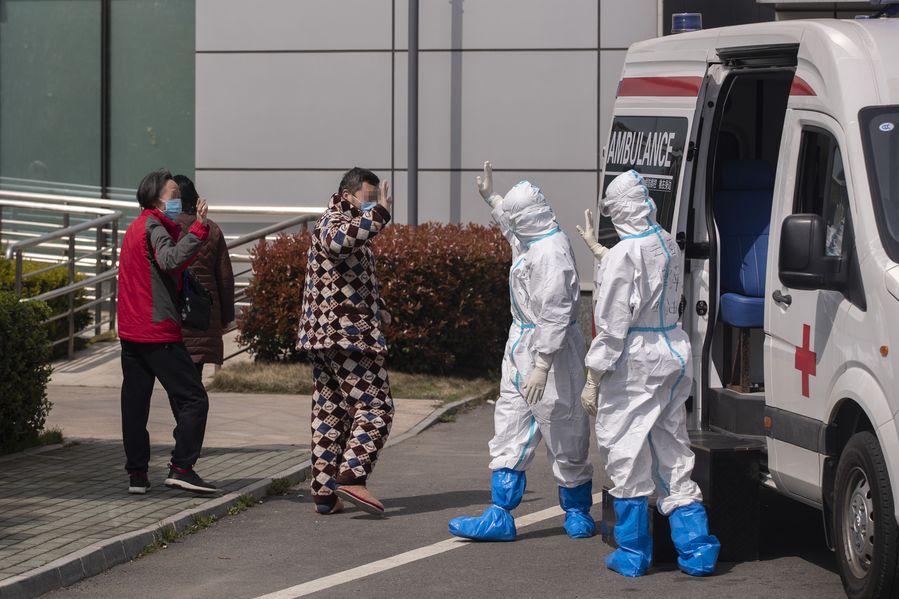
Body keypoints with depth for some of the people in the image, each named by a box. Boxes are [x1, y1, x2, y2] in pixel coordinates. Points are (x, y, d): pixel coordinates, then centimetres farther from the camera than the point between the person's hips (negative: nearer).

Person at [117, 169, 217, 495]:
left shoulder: (135, 228, 20)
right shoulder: (154, 227, -10)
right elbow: (170, 259, -30)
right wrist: (199, 227, -35)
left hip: (131, 333, 10)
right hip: (158, 332, -10)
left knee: (135, 402, 9)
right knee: (193, 398, -6)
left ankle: (137, 474, 9)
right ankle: (181, 468, -11)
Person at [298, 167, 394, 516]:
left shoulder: (342, 223, 24)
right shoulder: (334, 221, -9)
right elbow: (338, 241, -37)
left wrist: (376, 308, 24)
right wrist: (378, 214, -37)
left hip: (324, 335, 10)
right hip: (350, 334, -10)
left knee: (330, 412, 9)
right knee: (374, 407, -9)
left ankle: (324, 492, 8)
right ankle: (351, 475, -19)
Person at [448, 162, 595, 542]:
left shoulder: (551, 252, -24)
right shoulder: (529, 240, 6)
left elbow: (555, 315, -27)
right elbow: (513, 227, 35)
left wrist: (541, 367, -27)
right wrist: (490, 197, 37)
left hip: (549, 350, -10)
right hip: (521, 346, 10)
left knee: (562, 433, 4)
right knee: (510, 429, 7)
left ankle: (577, 510, 20)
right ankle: (500, 517, 8)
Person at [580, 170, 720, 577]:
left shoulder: (623, 255, -16)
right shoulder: (668, 245, 7)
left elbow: (613, 324, -17)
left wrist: (593, 379, -9)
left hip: (635, 360, -8)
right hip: (674, 350, 8)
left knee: (626, 455, 3)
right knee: (673, 455, 15)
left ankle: (633, 554, 9)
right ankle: (697, 550, 14)